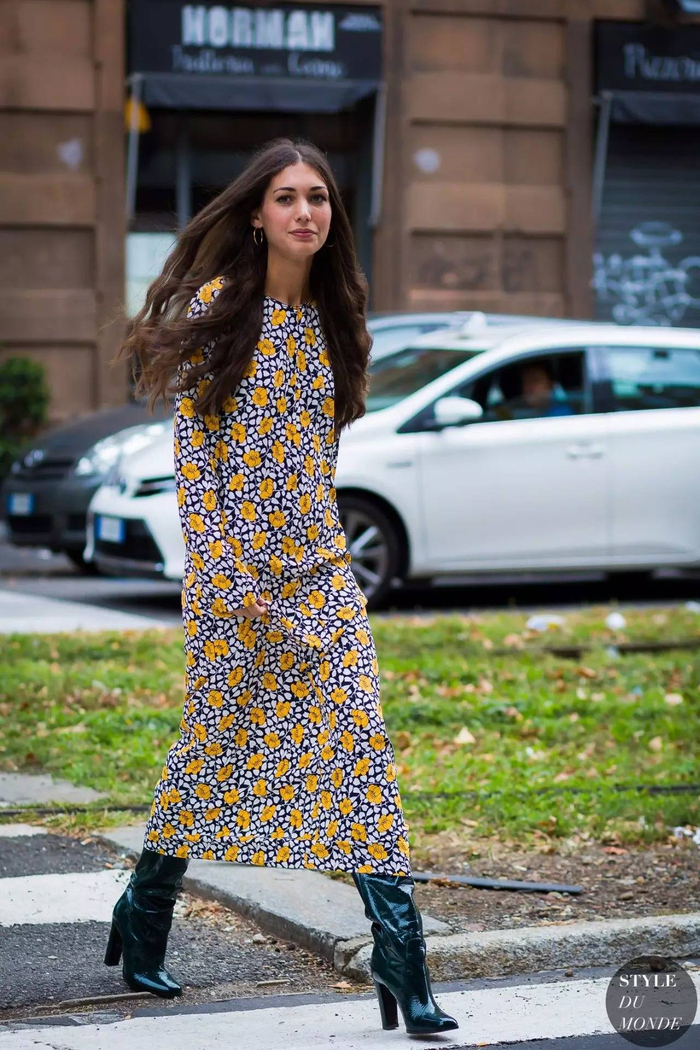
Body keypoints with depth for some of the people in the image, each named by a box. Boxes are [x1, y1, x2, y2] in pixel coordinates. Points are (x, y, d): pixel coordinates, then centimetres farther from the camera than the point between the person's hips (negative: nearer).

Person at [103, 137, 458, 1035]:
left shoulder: (334, 316, 10)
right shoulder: (218, 305, -5)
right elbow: (190, 441, -8)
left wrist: (324, 544, 16)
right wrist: (218, 562, -14)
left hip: (319, 563, 4)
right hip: (234, 558, -4)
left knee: (361, 743, -6)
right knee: (215, 736, 6)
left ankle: (403, 967, -8)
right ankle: (142, 917, 30)